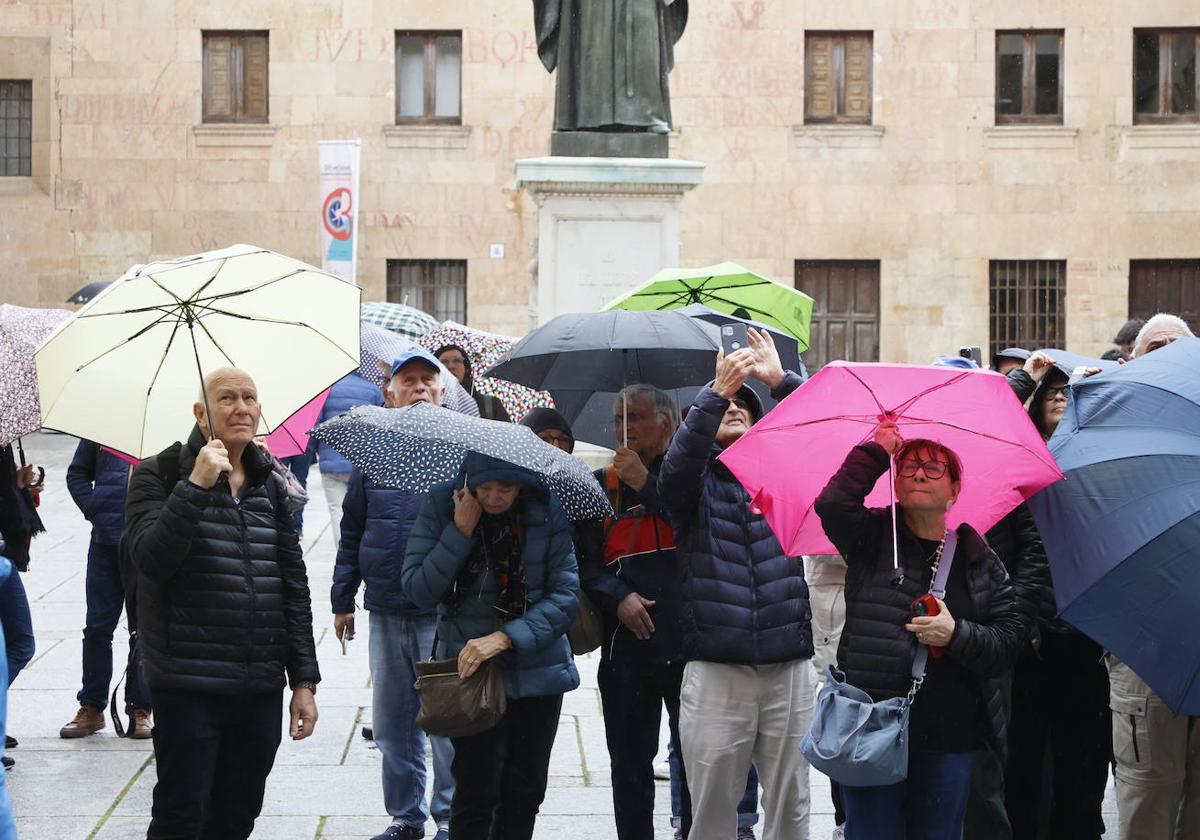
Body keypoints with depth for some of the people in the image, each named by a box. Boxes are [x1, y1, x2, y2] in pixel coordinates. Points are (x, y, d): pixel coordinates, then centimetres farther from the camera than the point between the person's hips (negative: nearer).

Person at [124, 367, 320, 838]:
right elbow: (150, 560, -18)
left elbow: (294, 587, 12)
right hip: (188, 687, -4)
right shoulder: (159, 476, -2)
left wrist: (304, 680, 8)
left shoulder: (272, 485, 11)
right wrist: (195, 486, -24)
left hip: (260, 690, 4)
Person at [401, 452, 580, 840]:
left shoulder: (547, 513, -8)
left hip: (536, 670, 2)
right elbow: (418, 590, -10)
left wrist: (506, 637, -21)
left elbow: (565, 596, -10)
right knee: (478, 791, -7)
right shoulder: (441, 507, -7)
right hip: (469, 668, -2)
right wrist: (461, 532, -20)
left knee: (525, 792, 11)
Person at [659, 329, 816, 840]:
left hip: (790, 668, 2)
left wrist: (781, 380, -13)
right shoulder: (695, 482, 7)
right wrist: (716, 393, -25)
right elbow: (677, 465, -16)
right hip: (716, 670, -2)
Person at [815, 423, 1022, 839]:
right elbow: (832, 504, -16)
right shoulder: (873, 539, 5)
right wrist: (878, 450, -7)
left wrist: (956, 635, -15)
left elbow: (1008, 640, 3)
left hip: (949, 738, 2)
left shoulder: (978, 560, 8)